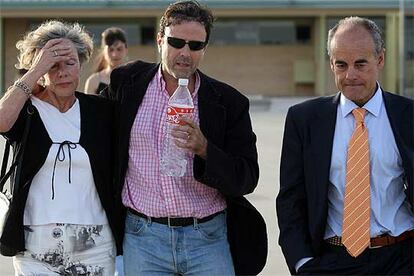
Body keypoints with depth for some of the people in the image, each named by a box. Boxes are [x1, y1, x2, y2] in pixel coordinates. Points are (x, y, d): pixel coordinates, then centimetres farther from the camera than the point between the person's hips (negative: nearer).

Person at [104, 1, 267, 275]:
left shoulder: (229, 101, -1)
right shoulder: (128, 82, 3)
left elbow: (247, 179, -4)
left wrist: (203, 149, -20)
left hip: (209, 239, -1)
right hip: (143, 238, 1)